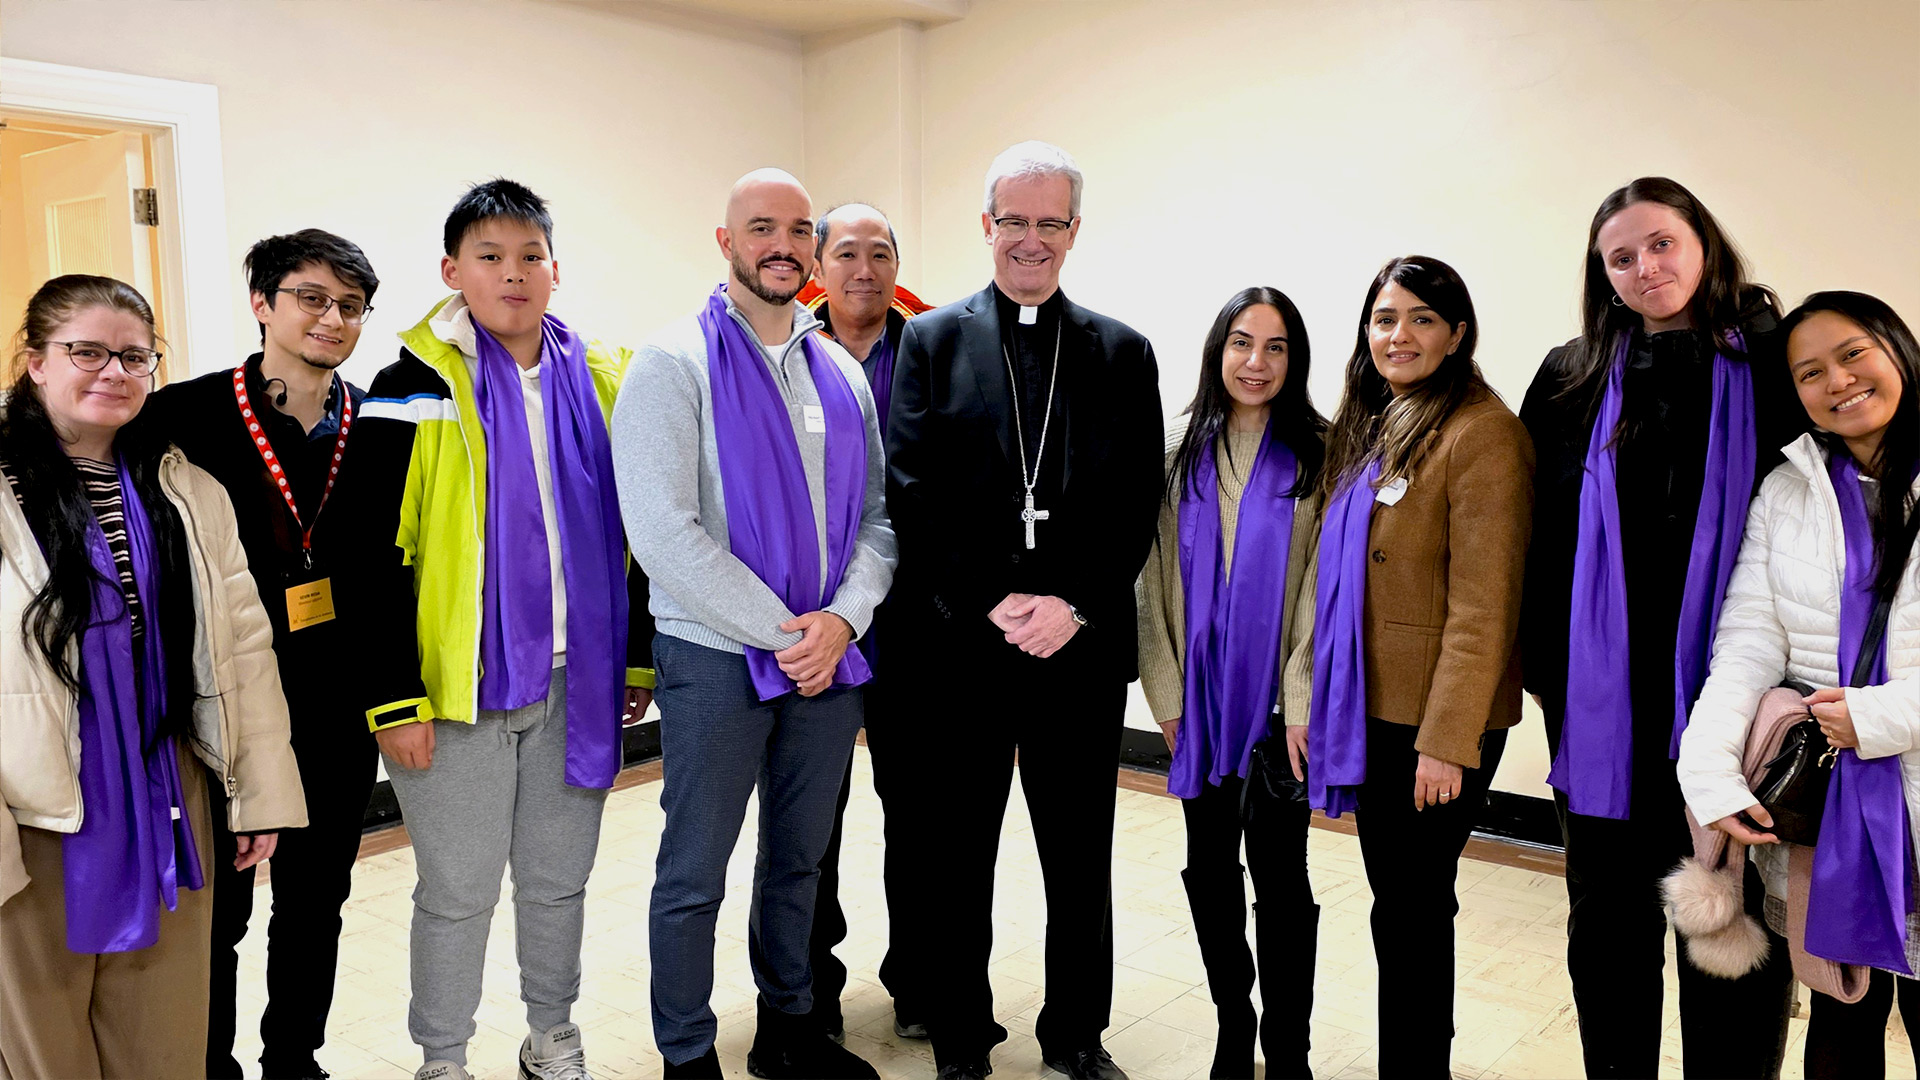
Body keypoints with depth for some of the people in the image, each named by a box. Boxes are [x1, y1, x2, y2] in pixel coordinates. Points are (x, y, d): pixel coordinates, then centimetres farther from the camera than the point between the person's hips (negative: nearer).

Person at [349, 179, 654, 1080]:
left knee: (559, 879, 17)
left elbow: (631, 537, 12)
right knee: (457, 892, 8)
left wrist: (639, 659, 11)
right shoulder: (416, 390, -7)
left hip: (575, 684, 4)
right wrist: (393, 699, -12)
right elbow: (377, 560, -9)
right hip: (460, 691, -4)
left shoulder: (599, 383, 6)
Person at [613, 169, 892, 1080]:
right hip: (715, 657, -5)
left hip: (828, 655, 5)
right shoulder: (675, 363, -7)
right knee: (694, 875, 6)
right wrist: (781, 632, -15)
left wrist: (841, 619, -10)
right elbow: (662, 529, -17)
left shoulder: (842, 373, 10)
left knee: (799, 857, 18)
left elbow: (876, 516, 8)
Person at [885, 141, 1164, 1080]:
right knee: (955, 857, 10)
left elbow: (1137, 506, 2)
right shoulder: (932, 340, 4)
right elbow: (910, 495, -4)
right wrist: (992, 605, -12)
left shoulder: (1123, 353, 7)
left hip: (1083, 647, 1)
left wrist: (1072, 605, -11)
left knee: (1081, 857, 13)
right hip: (958, 646, -1)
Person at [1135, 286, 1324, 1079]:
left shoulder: (1316, 454, -3)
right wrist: (1165, 688, 2)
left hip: (1277, 698, -3)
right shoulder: (1181, 449, 6)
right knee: (1209, 867, 13)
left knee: (1278, 872, 2)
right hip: (1199, 698, 4)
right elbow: (1157, 573, 6)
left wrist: (1302, 699, -11)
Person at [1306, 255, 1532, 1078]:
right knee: (1399, 904, 17)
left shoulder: (1481, 433, -14)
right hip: (1368, 709, 8)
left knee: (1412, 910, 4)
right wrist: (1318, 701, 11)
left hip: (1433, 724, -8)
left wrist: (1446, 741, -21)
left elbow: (1483, 606, -19)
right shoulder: (1372, 430, 12)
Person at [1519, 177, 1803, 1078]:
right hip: (1604, 697, 2)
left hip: (1724, 693, -2)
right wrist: (1544, 663, 3)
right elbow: (1534, 531, 8)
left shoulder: (1774, 364, 1)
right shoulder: (1573, 379, 8)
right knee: (1609, 918, 13)